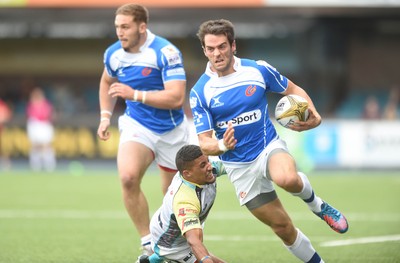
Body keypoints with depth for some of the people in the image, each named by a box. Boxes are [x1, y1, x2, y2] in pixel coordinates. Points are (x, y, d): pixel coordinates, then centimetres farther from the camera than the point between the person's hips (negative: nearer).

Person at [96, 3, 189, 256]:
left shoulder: (165, 52, -21)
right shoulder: (113, 54, -4)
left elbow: (176, 98, -29)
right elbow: (107, 81, 20)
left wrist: (135, 95, -34)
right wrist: (105, 116, 10)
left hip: (171, 131, -2)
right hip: (137, 126, 2)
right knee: (128, 177, -26)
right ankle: (148, 243, -15)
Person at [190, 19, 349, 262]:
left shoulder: (258, 70, -8)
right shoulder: (200, 92, -8)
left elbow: (293, 90, 7)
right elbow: (204, 143, -8)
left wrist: (313, 116, -13)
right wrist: (221, 146, -33)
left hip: (269, 147, -1)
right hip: (239, 167, 1)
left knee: (287, 179, -37)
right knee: (282, 227, 3)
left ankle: (315, 203, -5)